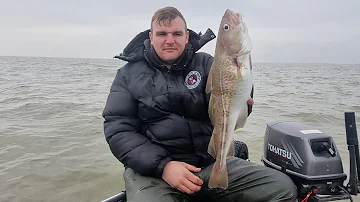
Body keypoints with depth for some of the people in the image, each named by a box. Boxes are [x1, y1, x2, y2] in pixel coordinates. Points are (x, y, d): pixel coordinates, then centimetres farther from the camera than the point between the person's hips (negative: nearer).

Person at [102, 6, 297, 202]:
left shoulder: (205, 64, 6)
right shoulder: (129, 74, 4)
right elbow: (118, 130, -3)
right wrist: (162, 165, -16)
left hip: (211, 162, 3)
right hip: (152, 167, -2)